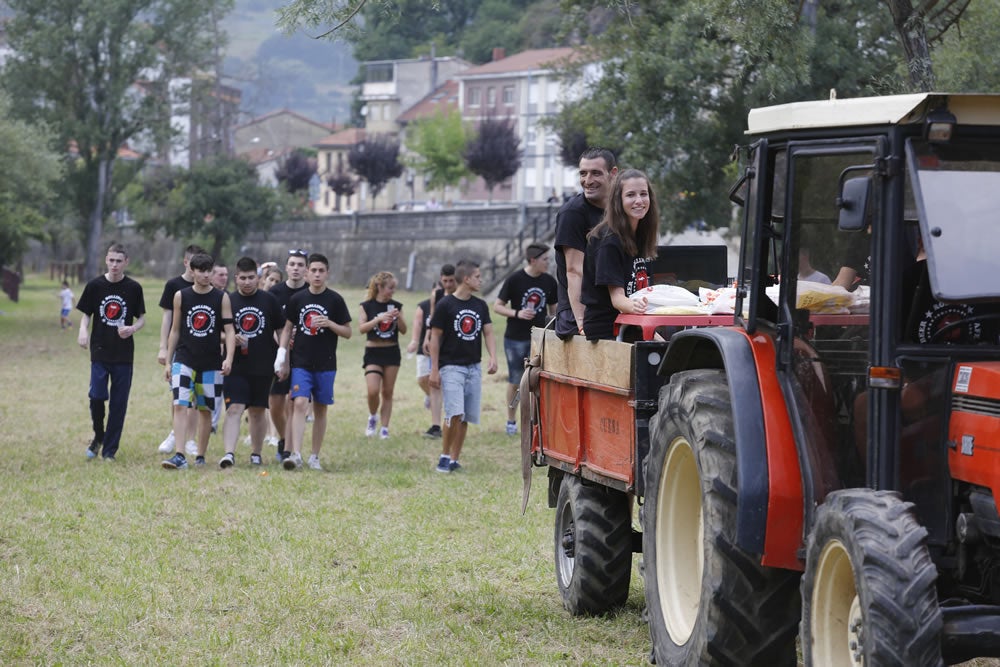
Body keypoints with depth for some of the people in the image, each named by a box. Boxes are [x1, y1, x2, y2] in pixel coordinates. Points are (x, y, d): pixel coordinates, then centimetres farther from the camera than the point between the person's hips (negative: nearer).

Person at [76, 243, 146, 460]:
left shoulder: (134, 288, 2)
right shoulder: (95, 286, 2)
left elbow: (142, 319, 8)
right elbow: (86, 314, 9)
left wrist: (132, 328, -15)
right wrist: (83, 331, -12)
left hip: (124, 354, 0)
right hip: (100, 351, 0)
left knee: (119, 402, 2)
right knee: (97, 396, -12)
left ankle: (110, 450, 10)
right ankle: (98, 436, 15)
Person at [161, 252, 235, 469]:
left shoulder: (222, 298, 1)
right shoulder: (181, 296, 2)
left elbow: (229, 330, -2)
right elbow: (175, 330, 8)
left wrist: (229, 358, -16)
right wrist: (168, 361, 7)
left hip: (211, 363, 1)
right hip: (184, 359, -1)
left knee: (205, 409, 8)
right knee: (180, 405, -14)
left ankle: (200, 456, 18)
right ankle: (180, 456, -19)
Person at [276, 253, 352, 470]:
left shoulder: (335, 300, 0)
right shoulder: (297, 299, 4)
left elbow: (347, 333, 2)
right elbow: (287, 328, 11)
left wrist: (329, 324, -15)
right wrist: (281, 356, 2)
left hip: (326, 364, 0)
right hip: (301, 363, 0)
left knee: (320, 409, 6)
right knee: (299, 404, -14)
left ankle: (315, 457, 15)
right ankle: (296, 454, -20)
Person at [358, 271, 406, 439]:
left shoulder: (396, 306, 4)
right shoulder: (367, 306, -2)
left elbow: (404, 330, 3)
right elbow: (361, 328, -13)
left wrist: (399, 317, -15)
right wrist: (379, 319, -25)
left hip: (392, 352, 2)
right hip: (373, 352, -2)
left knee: (387, 392, 5)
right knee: (373, 391, -15)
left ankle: (384, 427, 12)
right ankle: (373, 417, 13)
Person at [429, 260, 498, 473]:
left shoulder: (480, 305, 10)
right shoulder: (445, 305, -6)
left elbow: (488, 333, 10)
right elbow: (435, 338, -4)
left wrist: (493, 358, -8)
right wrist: (434, 370, -8)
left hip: (474, 368, 6)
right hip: (451, 367, -6)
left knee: (466, 417, 4)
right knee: (455, 413, -17)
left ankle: (454, 459, 13)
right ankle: (444, 456, -3)